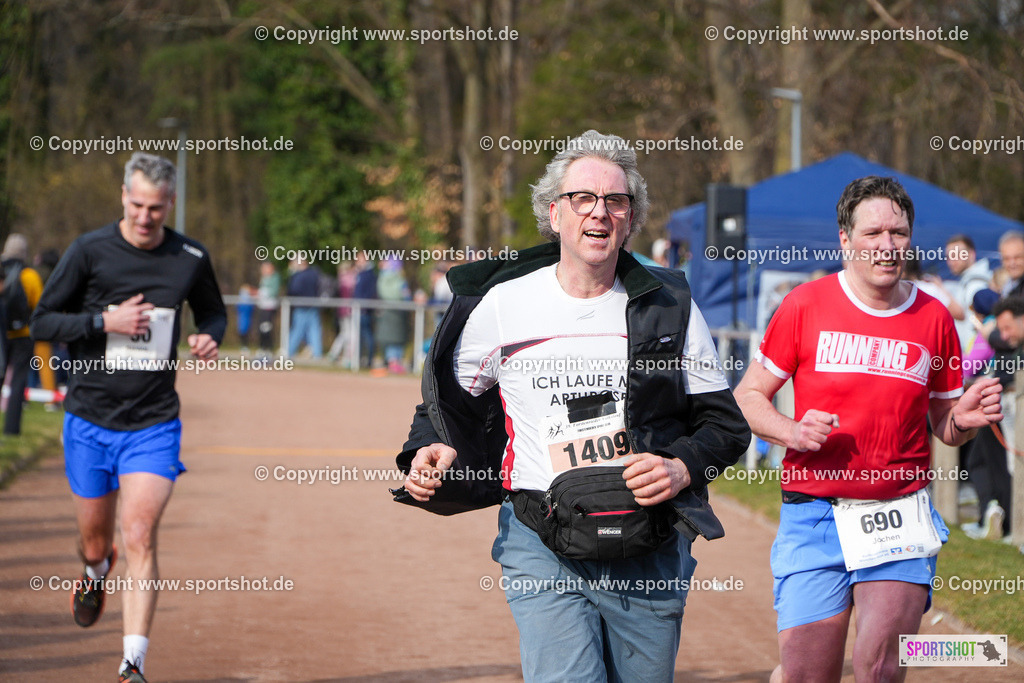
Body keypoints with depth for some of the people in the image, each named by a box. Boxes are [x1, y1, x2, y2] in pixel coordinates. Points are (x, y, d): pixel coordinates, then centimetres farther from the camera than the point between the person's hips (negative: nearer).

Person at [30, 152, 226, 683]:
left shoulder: (190, 259, 0)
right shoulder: (90, 251, -6)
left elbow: (213, 312, 19)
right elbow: (42, 322, -3)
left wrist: (210, 338, -4)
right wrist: (104, 321, -17)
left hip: (154, 425, 0)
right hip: (90, 423, 1)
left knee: (140, 539, -15)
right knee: (94, 543, 13)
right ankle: (97, 571, 52)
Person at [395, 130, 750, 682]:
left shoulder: (670, 307, 5)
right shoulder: (502, 305, 4)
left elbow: (725, 423, 9)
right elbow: (448, 402, 18)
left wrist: (681, 468, -10)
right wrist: (432, 450, -3)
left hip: (650, 551, 2)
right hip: (543, 552, -1)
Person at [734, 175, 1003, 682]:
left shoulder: (933, 318, 6)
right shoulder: (805, 306, 0)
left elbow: (944, 427, 15)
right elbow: (747, 397, 6)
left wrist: (965, 419, -8)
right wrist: (793, 432, -13)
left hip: (899, 517, 1)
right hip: (813, 513, -1)